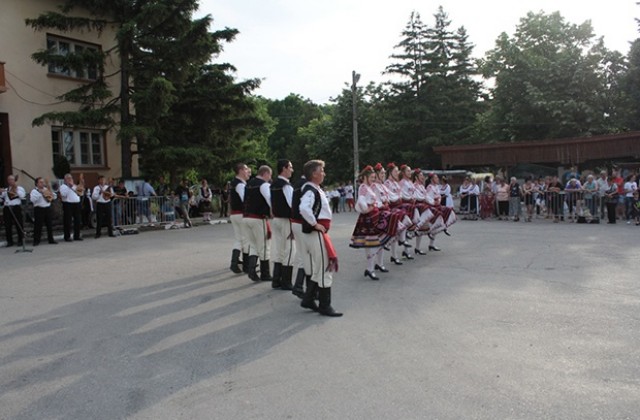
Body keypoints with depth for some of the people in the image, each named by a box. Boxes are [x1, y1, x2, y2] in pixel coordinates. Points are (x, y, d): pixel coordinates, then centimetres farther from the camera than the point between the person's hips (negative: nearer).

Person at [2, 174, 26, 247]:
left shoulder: (20, 188, 8)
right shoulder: (5, 190, 18)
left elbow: (22, 196, -11)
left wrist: (16, 189, -9)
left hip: (16, 208, -3)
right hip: (7, 208, 4)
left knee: (19, 225, -1)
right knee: (8, 226, 3)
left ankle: (20, 241, 8)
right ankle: (10, 241, 12)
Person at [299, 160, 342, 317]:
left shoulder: (316, 189, 14)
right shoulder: (310, 190, -17)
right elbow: (304, 208, -36)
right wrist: (315, 224, -25)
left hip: (319, 233, 10)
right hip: (315, 233, -10)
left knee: (319, 269, 18)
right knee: (325, 269, -3)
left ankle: (308, 299, 26)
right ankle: (324, 306, 5)